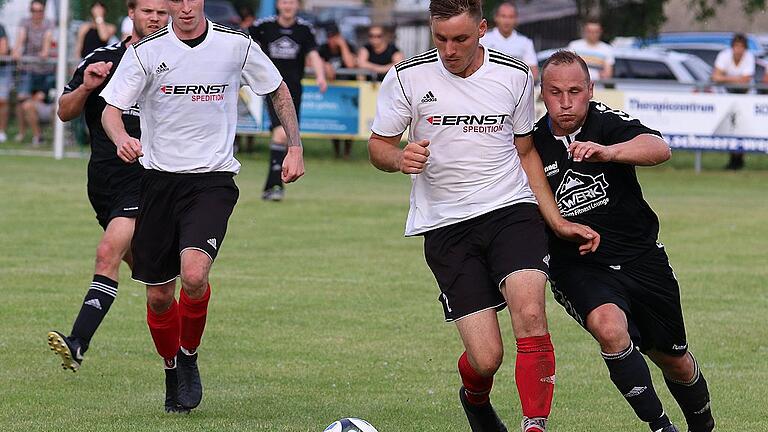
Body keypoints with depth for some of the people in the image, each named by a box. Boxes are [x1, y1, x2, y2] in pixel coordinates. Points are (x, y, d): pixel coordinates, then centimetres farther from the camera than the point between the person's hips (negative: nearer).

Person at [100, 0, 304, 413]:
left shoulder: (237, 45, -2)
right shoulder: (146, 51, -4)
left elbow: (278, 90, 14)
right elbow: (111, 109, -5)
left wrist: (295, 146, 8)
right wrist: (122, 139, -27)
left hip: (212, 180, -1)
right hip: (159, 178, 2)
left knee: (194, 275, -25)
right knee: (158, 295, 5)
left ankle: (189, 356, 3)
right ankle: (172, 369, 33)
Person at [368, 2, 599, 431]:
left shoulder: (515, 76, 3)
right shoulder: (407, 77, -3)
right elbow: (378, 146, 7)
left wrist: (558, 221, 10)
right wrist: (400, 158, -17)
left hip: (512, 208, 1)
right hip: (445, 224, -1)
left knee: (530, 313, -26)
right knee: (486, 358, -8)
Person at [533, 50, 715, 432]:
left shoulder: (607, 124, -10)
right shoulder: (533, 143, -1)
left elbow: (659, 148, -32)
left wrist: (607, 151, -49)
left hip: (642, 258, 0)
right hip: (578, 267, 0)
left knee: (674, 360, 12)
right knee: (609, 326, -32)